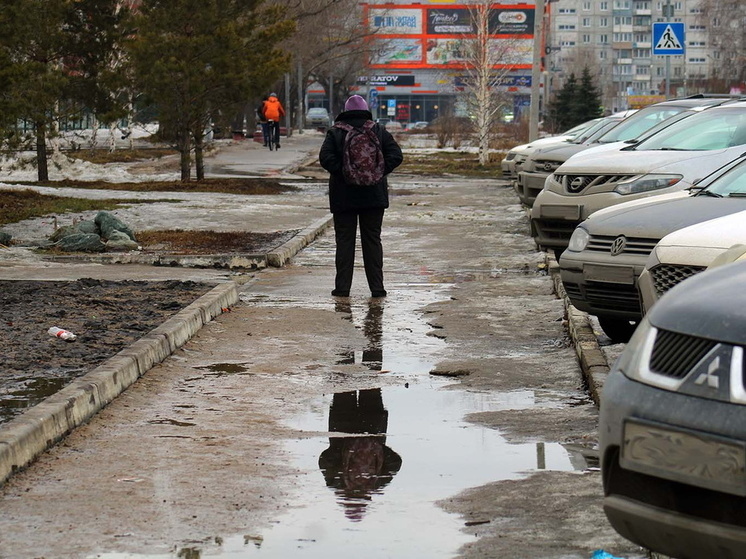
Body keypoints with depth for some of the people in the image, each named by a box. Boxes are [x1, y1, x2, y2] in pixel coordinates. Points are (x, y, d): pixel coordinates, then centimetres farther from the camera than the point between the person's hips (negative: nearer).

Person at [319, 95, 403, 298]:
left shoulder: (335, 132, -2)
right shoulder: (378, 131, 3)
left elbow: (325, 158, -14)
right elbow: (396, 155, -4)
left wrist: (341, 173, -8)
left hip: (343, 195, -1)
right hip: (374, 195, 1)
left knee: (344, 240, 4)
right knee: (373, 240, 7)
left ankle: (342, 287, 2)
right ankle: (377, 287, 6)